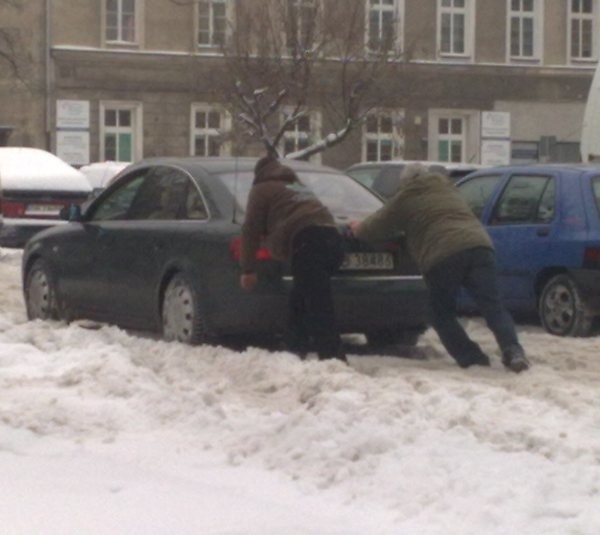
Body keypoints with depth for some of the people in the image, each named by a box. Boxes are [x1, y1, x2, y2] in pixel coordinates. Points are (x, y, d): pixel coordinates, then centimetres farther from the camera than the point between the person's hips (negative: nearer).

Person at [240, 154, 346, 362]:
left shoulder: (262, 189, 17)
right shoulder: (296, 186, 39)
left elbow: (251, 229, 11)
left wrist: (248, 270, 12)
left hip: (307, 240, -8)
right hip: (331, 235, 8)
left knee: (317, 305, -15)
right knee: (300, 301, 20)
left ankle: (333, 358, -25)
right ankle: (295, 347, 21)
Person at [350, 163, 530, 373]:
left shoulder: (405, 198, 18)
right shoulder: (447, 188, 34)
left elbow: (378, 226, 29)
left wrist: (358, 229, 49)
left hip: (442, 258, -4)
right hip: (478, 245, 4)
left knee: (442, 315, 13)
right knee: (493, 307, -2)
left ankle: (472, 358, 2)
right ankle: (513, 351, -23)